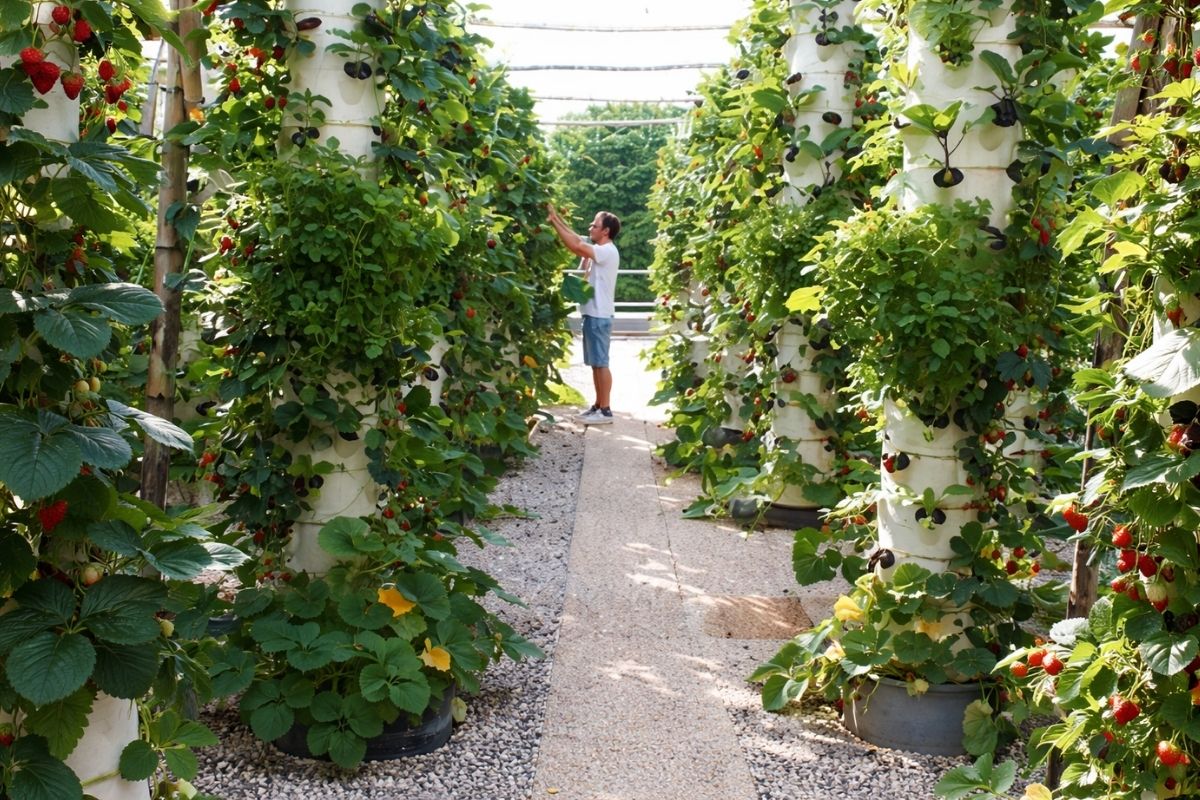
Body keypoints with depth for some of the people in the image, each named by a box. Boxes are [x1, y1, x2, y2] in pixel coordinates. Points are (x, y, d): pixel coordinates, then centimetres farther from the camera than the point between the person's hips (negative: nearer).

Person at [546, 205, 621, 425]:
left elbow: (574, 246, -24)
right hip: (593, 314, 10)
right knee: (595, 363, 12)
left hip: (599, 315, -10)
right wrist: (557, 217, 3)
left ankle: (605, 410, -3)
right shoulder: (598, 249, 14)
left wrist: (554, 221, -19)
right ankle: (598, 406, 18)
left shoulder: (608, 251, -15)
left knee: (600, 363, -6)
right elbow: (576, 240, 12)